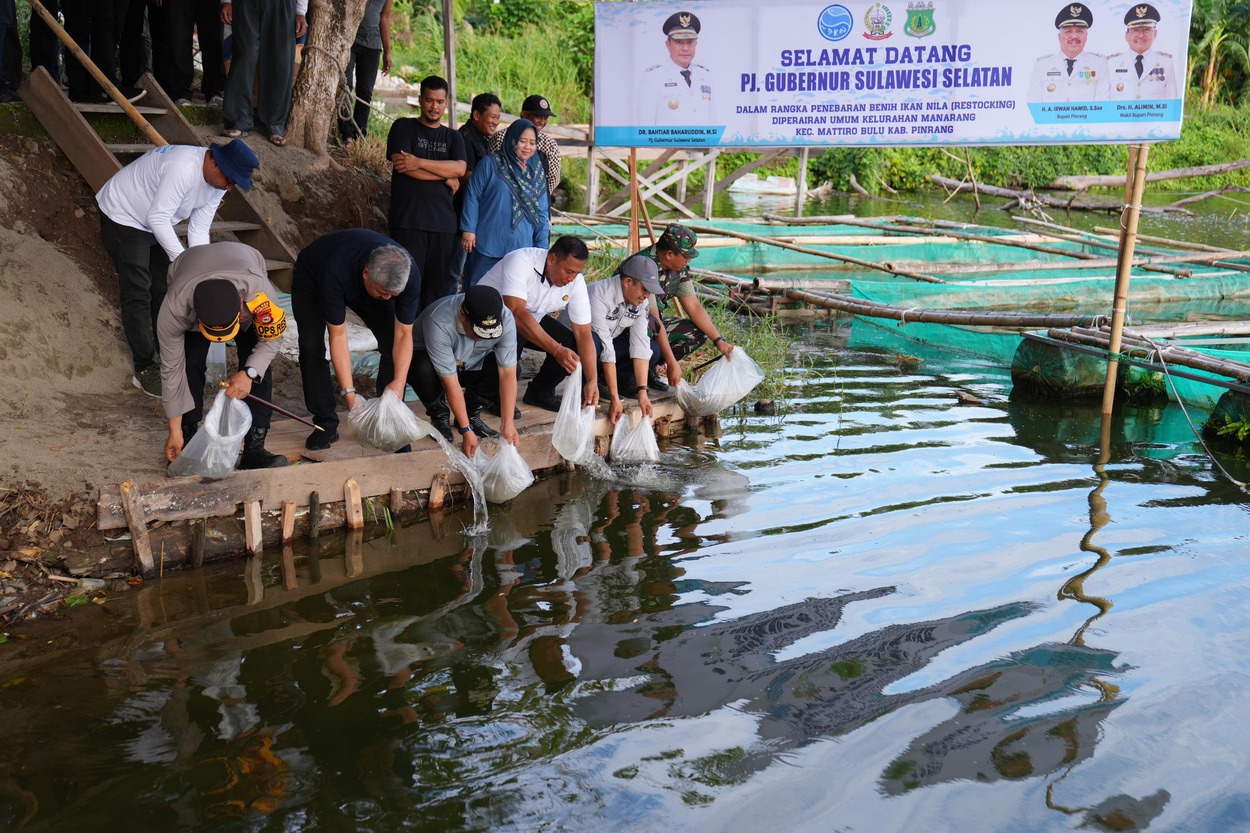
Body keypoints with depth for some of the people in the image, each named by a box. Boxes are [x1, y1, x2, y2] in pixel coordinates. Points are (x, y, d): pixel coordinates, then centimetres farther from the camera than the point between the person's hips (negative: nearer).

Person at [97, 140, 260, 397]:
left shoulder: (217, 183, -7)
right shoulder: (184, 168, -36)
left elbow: (199, 230, -4)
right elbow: (157, 218, -35)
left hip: (155, 222, 9)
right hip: (122, 217, -9)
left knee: (163, 290, 11)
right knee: (138, 294, -9)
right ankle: (145, 370, -5)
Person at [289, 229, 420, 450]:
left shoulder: (409, 275, -36)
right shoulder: (336, 272, -46)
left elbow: (403, 334, -29)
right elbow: (338, 336, -39)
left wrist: (399, 382, -41)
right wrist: (349, 392, -42)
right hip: (311, 279, -3)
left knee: (392, 344, -12)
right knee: (311, 346, -17)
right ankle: (325, 424, -3)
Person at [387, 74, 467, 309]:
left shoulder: (453, 137, 18)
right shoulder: (403, 127, 9)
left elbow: (460, 168, -1)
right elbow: (400, 164, -7)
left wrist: (420, 162, -11)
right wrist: (445, 177, -4)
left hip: (443, 221, 4)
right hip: (409, 219, -3)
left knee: (438, 284, 2)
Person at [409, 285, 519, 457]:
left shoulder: (505, 319, -29)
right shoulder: (439, 323, -39)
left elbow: (507, 374, -26)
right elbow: (450, 382, -34)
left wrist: (507, 424, -30)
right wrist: (466, 430, -32)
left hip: (470, 365, 3)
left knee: (510, 368, -25)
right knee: (423, 370, -38)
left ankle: (472, 413, -2)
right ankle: (439, 415, -8)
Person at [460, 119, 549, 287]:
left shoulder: (536, 172, 12)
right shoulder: (491, 163, -1)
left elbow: (541, 212, 13)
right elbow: (473, 196, -1)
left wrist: (542, 248, 8)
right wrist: (468, 229, -7)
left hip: (522, 248, 4)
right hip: (488, 247, -4)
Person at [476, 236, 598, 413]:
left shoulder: (575, 281, -16)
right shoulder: (520, 261, -32)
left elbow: (583, 333, -17)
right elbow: (517, 313, -42)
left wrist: (591, 381, -28)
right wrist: (556, 350, -48)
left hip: (533, 318, 6)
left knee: (571, 345, -17)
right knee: (514, 336, -37)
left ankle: (540, 392, 7)